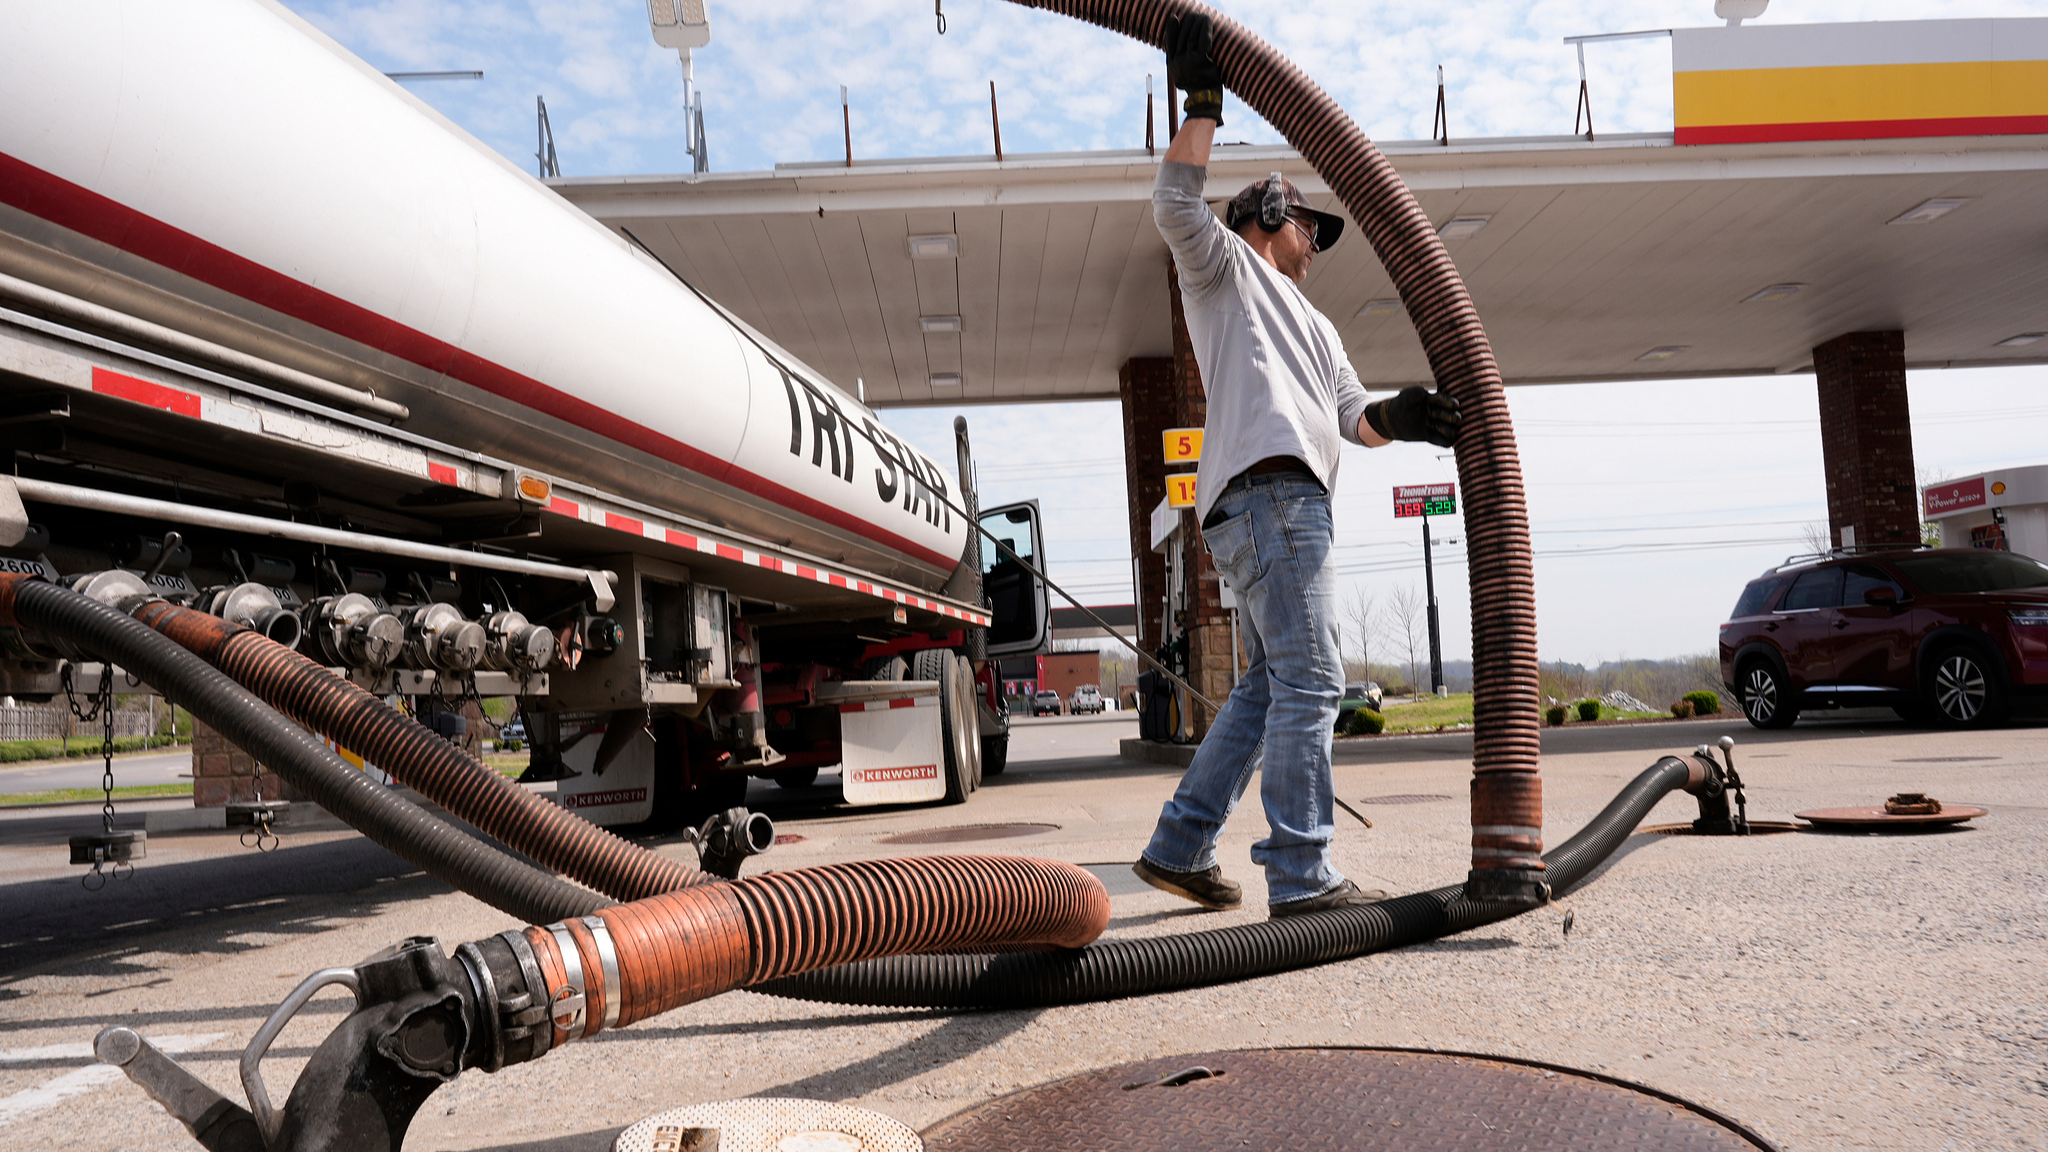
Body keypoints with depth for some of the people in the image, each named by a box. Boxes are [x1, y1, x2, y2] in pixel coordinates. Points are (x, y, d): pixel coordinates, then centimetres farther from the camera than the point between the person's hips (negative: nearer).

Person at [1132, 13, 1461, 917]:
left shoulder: (1314, 325, 35)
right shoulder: (1225, 266, 14)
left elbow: (1349, 414, 22)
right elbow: (1177, 205, -7)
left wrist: (1394, 418, 1)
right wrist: (1202, 101, -5)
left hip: (1291, 501, 9)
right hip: (1264, 492, -9)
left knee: (1268, 688, 9)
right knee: (1309, 682, -13)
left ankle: (1179, 846, 13)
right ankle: (1300, 876, -11)